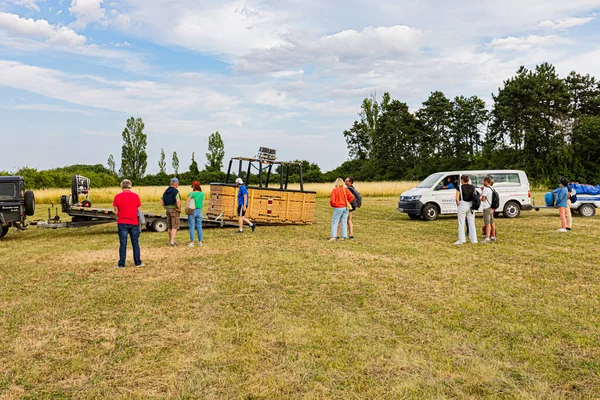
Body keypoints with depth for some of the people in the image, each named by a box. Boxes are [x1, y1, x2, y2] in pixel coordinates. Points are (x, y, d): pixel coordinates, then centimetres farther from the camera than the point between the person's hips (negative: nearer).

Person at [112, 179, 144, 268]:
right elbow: (139, 211, -1)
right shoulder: (135, 196, -4)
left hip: (122, 223, -1)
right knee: (135, 243, 10)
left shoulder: (117, 197, -5)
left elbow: (116, 212, -1)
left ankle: (121, 264, 8)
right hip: (134, 223, 1)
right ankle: (138, 262, 16)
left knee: (123, 244, 5)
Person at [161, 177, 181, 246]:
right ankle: (172, 242, -9)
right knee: (174, 227, -4)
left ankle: (171, 241, 22)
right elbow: (178, 201, -29)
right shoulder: (176, 191, -16)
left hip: (168, 210, 7)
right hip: (175, 210, -7)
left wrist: (166, 208, 13)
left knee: (170, 226, 14)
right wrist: (179, 209, -14)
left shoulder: (166, 191, 9)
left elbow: (161, 200, 13)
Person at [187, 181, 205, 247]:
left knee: (192, 227, 0)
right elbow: (202, 202, 8)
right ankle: (200, 242, 14)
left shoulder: (191, 194, -9)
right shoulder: (202, 193, 2)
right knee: (199, 227, 11)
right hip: (199, 211, 4)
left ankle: (192, 242, 0)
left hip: (192, 211, -4)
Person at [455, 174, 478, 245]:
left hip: (462, 205, -4)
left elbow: (457, 198, -14)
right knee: (472, 223, 11)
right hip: (471, 205, 4)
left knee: (461, 223, 3)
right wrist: (473, 206, 13)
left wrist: (458, 205, 1)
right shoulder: (472, 187, 4)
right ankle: (473, 239, 13)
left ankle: (461, 240, 3)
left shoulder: (459, 187, -8)